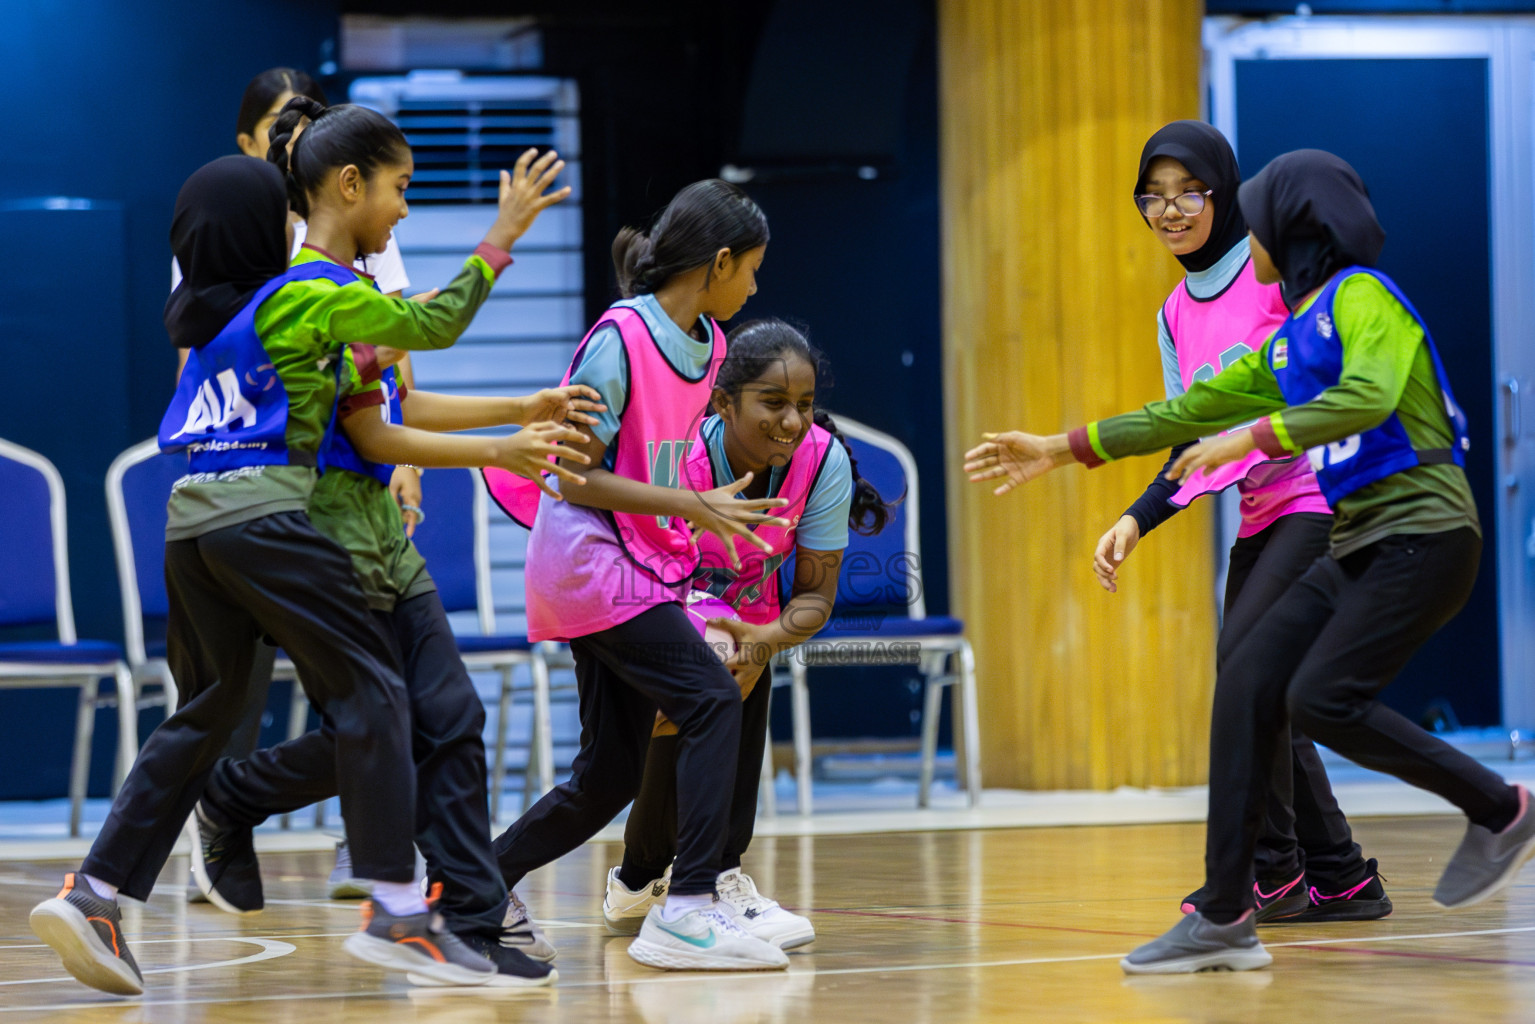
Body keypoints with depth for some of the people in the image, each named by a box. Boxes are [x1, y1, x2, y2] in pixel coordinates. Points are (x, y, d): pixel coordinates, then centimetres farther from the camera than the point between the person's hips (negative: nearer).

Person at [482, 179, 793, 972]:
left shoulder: (707, 344, 9)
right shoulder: (618, 342, -16)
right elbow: (575, 476, -17)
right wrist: (692, 507, -19)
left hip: (644, 570, 9)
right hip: (592, 562, -9)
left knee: (609, 773, 8)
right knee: (713, 704, -19)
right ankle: (688, 908, -21)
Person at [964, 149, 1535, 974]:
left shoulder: (1362, 297, -7)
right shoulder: (1289, 341, 19)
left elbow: (1368, 396, -26)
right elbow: (1190, 412, 25)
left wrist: (1253, 438, -29)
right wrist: (1062, 450, 25)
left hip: (1422, 538, -9)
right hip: (1356, 548, 9)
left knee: (1322, 699, -20)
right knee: (1246, 682, -5)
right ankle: (1223, 919, -5)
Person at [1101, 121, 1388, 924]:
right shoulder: (1177, 314, 14)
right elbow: (1189, 441, 17)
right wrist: (1137, 521, 4)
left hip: (1323, 496, -8)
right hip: (1258, 517, 8)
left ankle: (1272, 871, -9)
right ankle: (1340, 880, 12)